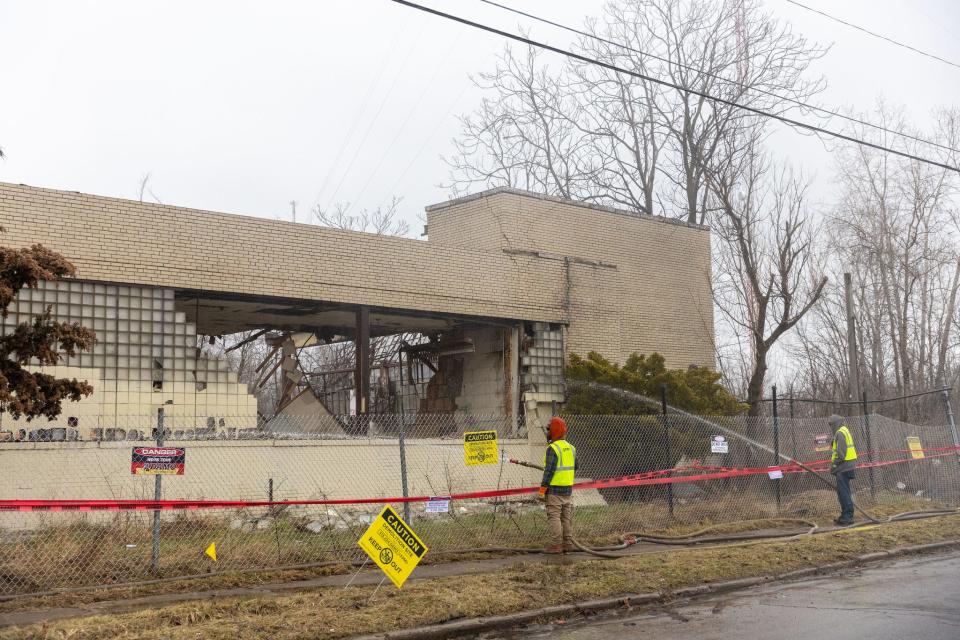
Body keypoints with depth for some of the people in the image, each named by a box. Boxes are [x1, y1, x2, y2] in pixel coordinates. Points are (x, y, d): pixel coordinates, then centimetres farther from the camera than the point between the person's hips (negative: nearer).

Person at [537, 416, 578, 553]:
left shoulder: (553, 448, -15)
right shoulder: (571, 447, 10)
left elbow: (549, 471, -18)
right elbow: (575, 468, 18)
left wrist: (542, 490, -15)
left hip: (555, 490, -8)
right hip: (568, 489, 8)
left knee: (554, 518, -3)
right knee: (567, 518, 13)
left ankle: (556, 545, -4)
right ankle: (568, 543, 15)